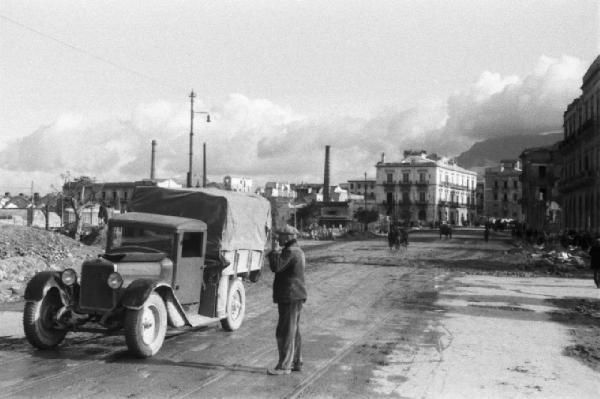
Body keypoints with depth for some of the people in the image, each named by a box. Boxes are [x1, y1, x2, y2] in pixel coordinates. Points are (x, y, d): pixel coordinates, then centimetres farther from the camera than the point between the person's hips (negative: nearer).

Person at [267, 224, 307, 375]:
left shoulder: (290, 252, -17)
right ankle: (296, 362, 23)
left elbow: (276, 267, -25)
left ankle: (284, 366, -1)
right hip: (295, 296, 11)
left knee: (285, 332, -6)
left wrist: (275, 250, -14)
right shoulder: (297, 250, 16)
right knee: (294, 331, 16)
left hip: (290, 297, -11)